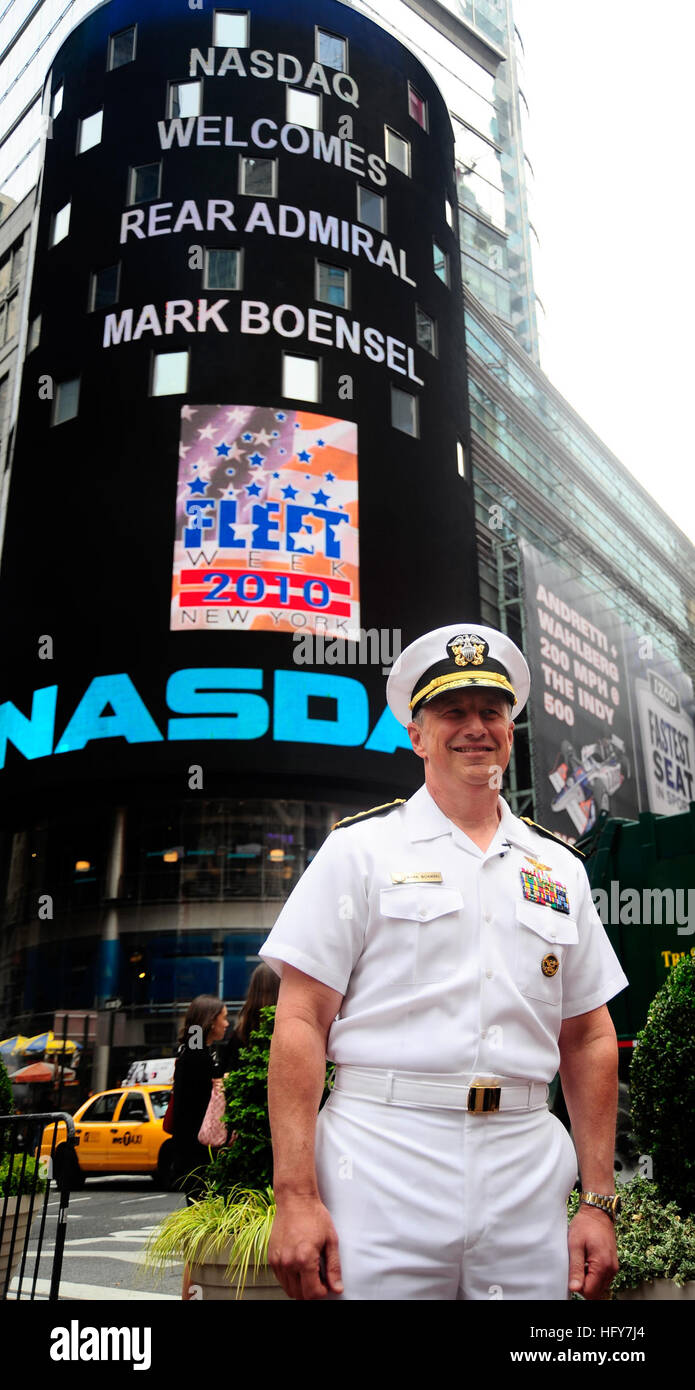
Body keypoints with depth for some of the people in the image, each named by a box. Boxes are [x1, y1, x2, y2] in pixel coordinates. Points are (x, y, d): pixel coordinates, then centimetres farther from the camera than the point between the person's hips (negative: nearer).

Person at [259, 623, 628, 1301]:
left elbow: (589, 1041, 14)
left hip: (528, 1177, 4)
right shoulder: (361, 850, 1)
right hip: (383, 1163, -3)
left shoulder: (559, 868, 12)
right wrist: (295, 1196, -12)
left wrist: (599, 1201, 8)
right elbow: (300, 1023, -5)